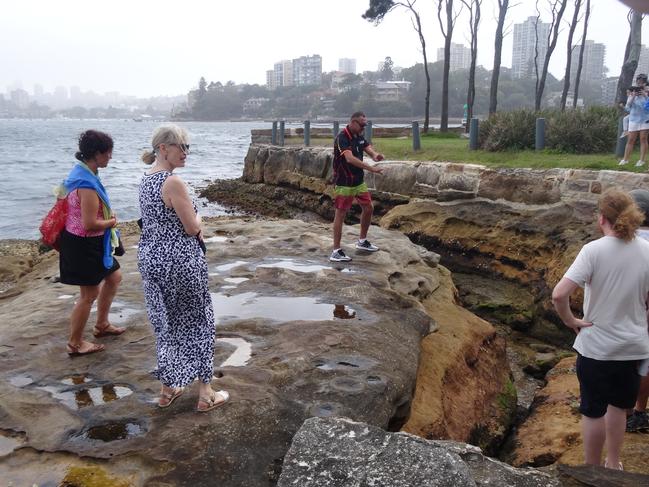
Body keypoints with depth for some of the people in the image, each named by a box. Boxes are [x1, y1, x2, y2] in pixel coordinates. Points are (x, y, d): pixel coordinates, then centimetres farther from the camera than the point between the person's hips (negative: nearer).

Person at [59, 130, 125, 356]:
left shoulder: (82, 174, 6)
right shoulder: (87, 184, -26)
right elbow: (89, 224, -28)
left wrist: (108, 218, 7)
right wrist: (112, 222, -10)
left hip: (92, 244, 10)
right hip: (84, 246, -10)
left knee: (114, 277, 22)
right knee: (89, 293, 3)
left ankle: (102, 325, 37)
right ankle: (75, 343, 19)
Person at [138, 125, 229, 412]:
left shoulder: (146, 179, 9)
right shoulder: (173, 182, -19)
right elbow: (192, 228, -16)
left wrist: (190, 223, 7)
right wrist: (198, 218, 5)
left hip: (150, 258, 8)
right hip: (179, 261, -8)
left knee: (165, 323, 18)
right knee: (196, 323, 7)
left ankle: (168, 389, 30)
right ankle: (205, 393, 18)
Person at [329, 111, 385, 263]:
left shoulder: (359, 137, 7)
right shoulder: (342, 138, -20)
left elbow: (369, 149, 2)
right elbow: (350, 159, -33)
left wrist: (375, 155, -23)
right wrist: (371, 169, -37)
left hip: (359, 181, 9)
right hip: (344, 184, -9)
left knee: (368, 209, 15)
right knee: (340, 214, -3)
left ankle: (362, 241, 33)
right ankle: (336, 251, 4)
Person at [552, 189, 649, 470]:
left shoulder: (594, 250, -18)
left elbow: (559, 295, -28)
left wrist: (570, 321, -12)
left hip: (596, 346, -4)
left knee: (594, 411, 14)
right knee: (618, 407, 25)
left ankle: (592, 471, 30)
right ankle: (613, 464, 41)